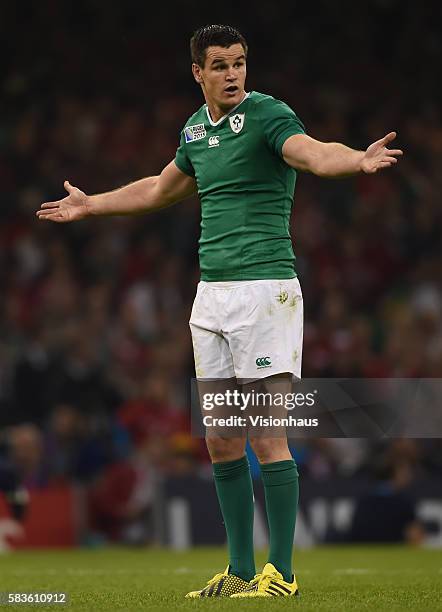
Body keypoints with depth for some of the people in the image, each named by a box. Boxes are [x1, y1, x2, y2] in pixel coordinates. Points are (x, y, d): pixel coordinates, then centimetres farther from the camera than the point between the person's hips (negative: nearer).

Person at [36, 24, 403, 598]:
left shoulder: (268, 115, -9)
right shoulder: (196, 129, 13)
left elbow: (314, 153, -30)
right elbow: (160, 189, 32)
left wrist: (359, 160, -52)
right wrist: (88, 205, 44)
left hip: (265, 288, -7)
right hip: (212, 293, 7)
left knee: (266, 435, -8)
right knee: (221, 441, 8)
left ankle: (282, 572, -1)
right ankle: (241, 570, 16)